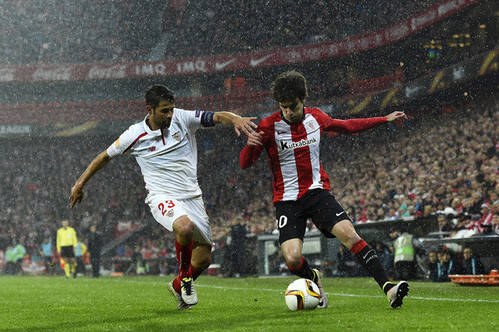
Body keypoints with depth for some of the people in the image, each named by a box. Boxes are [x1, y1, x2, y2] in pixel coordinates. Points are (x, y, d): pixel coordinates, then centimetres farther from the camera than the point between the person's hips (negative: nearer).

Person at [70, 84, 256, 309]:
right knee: (185, 226, -37)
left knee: (203, 259, 4)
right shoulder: (135, 135, -6)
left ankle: (177, 286, 37)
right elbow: (105, 157, 9)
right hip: (162, 197, -4)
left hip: (192, 196, 4)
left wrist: (236, 119, -29)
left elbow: (217, 117, -7)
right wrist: (80, 183, 12)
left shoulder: (182, 118, -1)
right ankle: (184, 276, -10)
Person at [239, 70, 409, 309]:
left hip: (318, 192, 2)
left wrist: (385, 119, 24)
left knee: (349, 235, -21)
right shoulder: (268, 127, -10)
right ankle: (313, 279, 15)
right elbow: (245, 164, -7)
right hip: (287, 199, -2)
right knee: (292, 258, -20)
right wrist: (250, 145, -30)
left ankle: (388, 288, -22)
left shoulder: (316, 117, 2)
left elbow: (346, 126, 22)